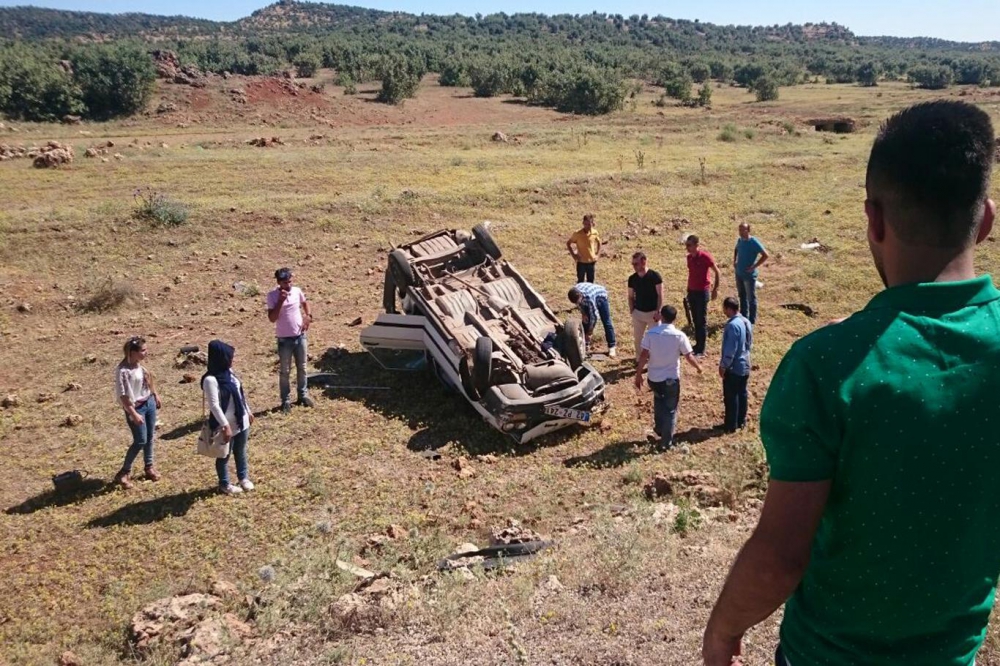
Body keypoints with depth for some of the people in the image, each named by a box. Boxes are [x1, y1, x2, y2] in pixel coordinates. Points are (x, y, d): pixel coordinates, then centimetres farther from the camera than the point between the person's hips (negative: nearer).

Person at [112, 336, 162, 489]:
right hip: (136, 407, -7)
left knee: (150, 437, 15)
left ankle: (149, 468, 31)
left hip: (149, 403, 7)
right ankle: (124, 472, 16)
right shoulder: (123, 371, -25)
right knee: (140, 441, -1)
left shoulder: (141, 363, -3)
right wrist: (134, 414, -23)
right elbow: (122, 396, -23)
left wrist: (156, 396, 21)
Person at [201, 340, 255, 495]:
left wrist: (248, 411, 19)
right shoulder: (211, 379, -25)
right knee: (224, 456, 12)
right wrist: (225, 426, -23)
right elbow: (214, 405, -25)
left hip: (241, 421, 8)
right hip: (226, 425, -8)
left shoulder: (228, 372, 2)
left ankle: (243, 477, 42)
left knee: (241, 451, 23)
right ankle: (224, 484, 30)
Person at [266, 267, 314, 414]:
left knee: (302, 368, 15)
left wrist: (308, 316, 2)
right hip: (284, 339, -3)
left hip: (300, 336, 4)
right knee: (284, 371, 6)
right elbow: (272, 318, -19)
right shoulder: (272, 295, -13)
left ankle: (303, 395, 30)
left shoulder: (297, 291, -3)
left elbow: (305, 303, 19)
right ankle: (285, 401, 16)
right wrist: (280, 300, -26)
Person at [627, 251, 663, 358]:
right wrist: (632, 311, 1)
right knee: (637, 338, 8)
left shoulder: (655, 276, -11)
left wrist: (658, 311, -14)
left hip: (652, 313, -4)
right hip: (638, 313, 4)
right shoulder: (632, 278, 1)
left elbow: (660, 295, -10)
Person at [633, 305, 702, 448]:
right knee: (670, 410, 12)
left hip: (653, 378, 3)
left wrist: (638, 375, 0)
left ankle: (659, 431, 38)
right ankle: (666, 442, 17)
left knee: (659, 402, 30)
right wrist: (698, 367, 11)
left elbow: (643, 355, -10)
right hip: (671, 379, -3)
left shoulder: (651, 333, -9)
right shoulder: (679, 336, -14)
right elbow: (689, 357, -9)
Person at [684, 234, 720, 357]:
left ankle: (701, 350, 4)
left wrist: (715, 289, -9)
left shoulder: (705, 256, -15)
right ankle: (697, 344, 24)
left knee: (702, 321, -1)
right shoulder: (689, 257, 4)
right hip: (692, 292, 6)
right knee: (695, 320, 13)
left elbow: (717, 271, -9)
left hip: (702, 292, -6)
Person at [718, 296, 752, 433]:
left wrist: (723, 366, -14)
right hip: (745, 365, 9)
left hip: (733, 367, -9)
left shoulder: (733, 325, -25)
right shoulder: (746, 322, 3)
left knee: (731, 397, 3)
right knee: (742, 394, 18)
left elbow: (730, 350, -23)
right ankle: (741, 421, 28)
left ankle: (731, 425, 12)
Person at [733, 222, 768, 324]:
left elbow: (765, 255, -17)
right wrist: (734, 261, 9)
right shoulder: (739, 240, 2)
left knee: (751, 298, 4)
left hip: (749, 275, -7)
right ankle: (743, 317, 32)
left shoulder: (754, 242, -18)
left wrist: (754, 266, -18)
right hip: (739, 273, 7)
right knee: (742, 296, 18)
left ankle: (752, 320, 14)